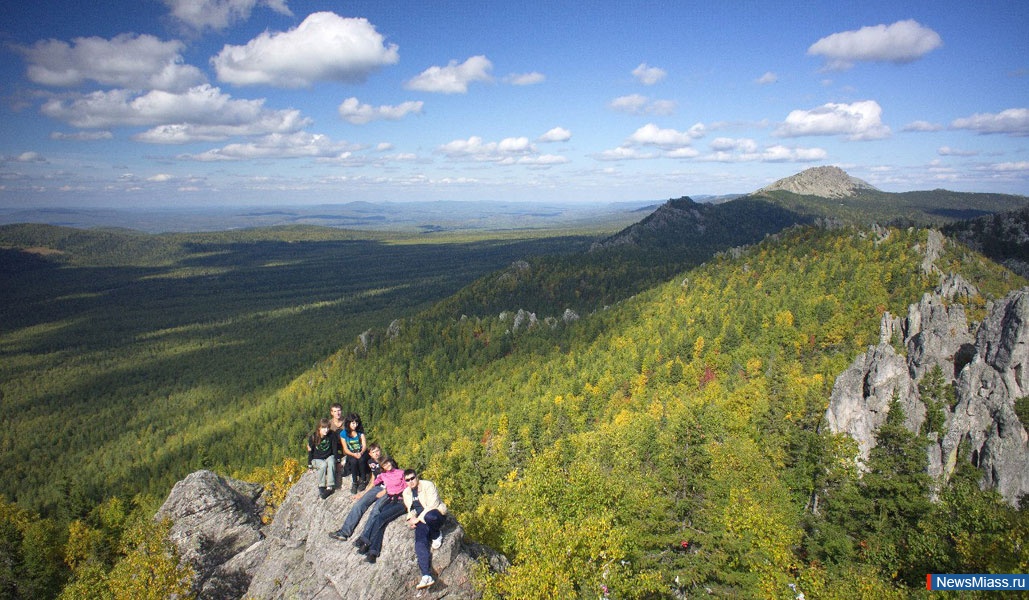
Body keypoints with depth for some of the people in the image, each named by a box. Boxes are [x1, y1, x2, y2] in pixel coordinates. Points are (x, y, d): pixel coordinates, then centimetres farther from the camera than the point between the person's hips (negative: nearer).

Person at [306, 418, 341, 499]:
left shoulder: (331, 436, -7)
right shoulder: (313, 437, -10)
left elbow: (335, 448, 1)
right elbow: (310, 451, -3)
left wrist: (335, 459, -6)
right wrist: (309, 464, -3)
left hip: (329, 457, 1)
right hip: (317, 459, -1)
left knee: (331, 463, -33)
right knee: (323, 465, -33)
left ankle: (330, 487, -37)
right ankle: (321, 486, -21)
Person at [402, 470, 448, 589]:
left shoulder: (428, 485, -4)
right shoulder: (406, 492, 16)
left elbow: (432, 504, -12)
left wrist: (419, 518, -17)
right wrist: (411, 519, 1)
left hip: (436, 514, -5)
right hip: (420, 520, 5)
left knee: (428, 516, -42)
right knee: (420, 541, -25)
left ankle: (437, 534, -9)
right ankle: (426, 576, -36)